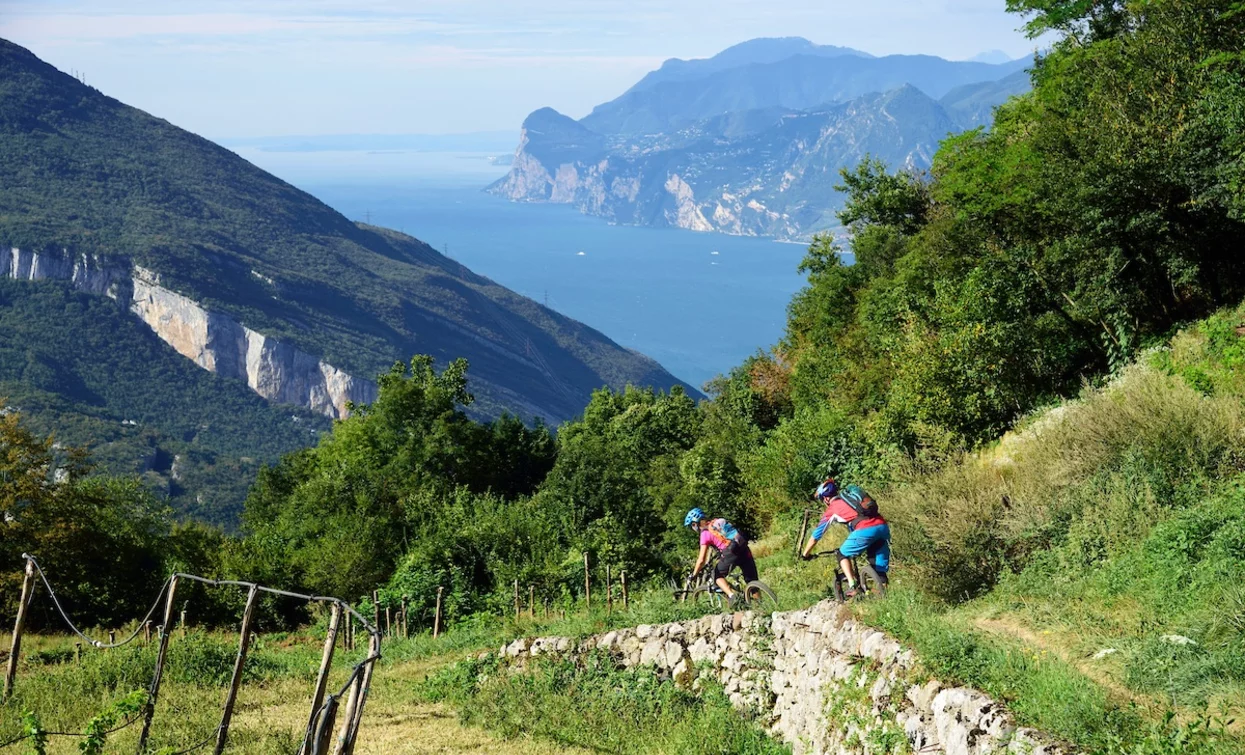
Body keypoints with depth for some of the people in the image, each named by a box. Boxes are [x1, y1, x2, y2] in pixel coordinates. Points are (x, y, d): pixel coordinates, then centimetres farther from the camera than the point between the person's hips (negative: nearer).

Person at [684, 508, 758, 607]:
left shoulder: (705, 533, 4)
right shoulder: (717, 522, 23)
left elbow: (701, 560, 2)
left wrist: (694, 575, 16)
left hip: (732, 553, -6)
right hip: (745, 551, 6)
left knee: (717, 575, 16)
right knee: (752, 582, 16)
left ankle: (731, 595, -4)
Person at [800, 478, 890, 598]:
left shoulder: (833, 508, 16)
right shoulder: (852, 496, 33)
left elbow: (816, 534, 23)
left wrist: (805, 554, 35)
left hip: (865, 530, -5)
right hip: (883, 526, 5)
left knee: (843, 555, 15)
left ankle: (852, 587, 1)